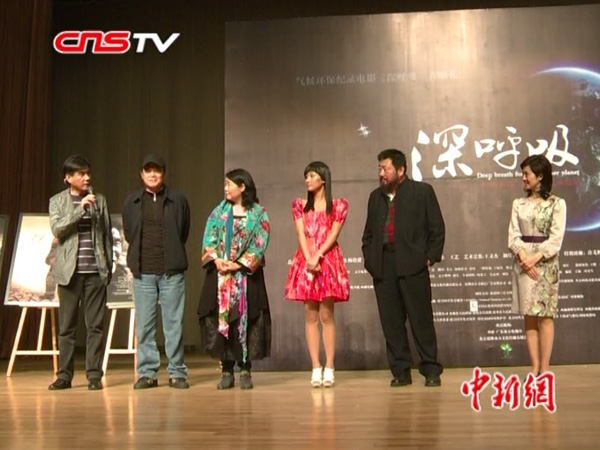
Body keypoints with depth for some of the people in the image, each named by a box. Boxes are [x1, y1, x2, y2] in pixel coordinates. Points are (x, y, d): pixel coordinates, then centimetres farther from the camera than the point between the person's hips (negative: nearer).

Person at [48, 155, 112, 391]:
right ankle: (64, 375, 12)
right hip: (69, 271, -1)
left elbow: (107, 235, 11)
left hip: (96, 271, 1)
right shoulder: (57, 201, 7)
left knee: (95, 325, 0)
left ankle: (94, 375, 6)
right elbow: (57, 229, -10)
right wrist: (80, 208, -17)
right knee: (67, 326, 4)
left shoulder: (99, 200, 10)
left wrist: (108, 266, 6)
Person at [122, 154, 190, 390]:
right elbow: (127, 233, 18)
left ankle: (177, 372, 10)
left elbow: (184, 232, 11)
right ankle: (147, 372, 14)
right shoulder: (132, 201, 8)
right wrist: (140, 254, 12)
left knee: (174, 322, 1)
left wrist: (172, 255, 9)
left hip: (172, 271, -2)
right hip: (143, 272, 2)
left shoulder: (178, 199, 3)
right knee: (144, 324, 5)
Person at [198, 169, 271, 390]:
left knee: (246, 321, -2)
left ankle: (245, 370, 7)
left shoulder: (258, 214, 2)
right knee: (221, 320, 1)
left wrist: (238, 264, -15)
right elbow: (209, 238, 5)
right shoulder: (219, 211, 12)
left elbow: (259, 244, -6)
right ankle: (227, 371, 9)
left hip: (246, 275, -3)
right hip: (220, 274, 3)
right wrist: (217, 260, -12)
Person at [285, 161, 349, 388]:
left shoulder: (338, 205, 6)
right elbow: (301, 235, 1)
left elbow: (333, 235, -4)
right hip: (306, 262, 2)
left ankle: (329, 368, -1)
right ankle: (316, 368, 2)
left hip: (329, 262, -2)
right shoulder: (299, 205, 12)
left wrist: (318, 257, -16)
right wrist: (309, 260, -12)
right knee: (311, 316, 0)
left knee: (327, 315, -4)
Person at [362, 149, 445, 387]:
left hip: (412, 265, -4)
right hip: (383, 266, 4)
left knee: (421, 319, 0)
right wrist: (369, 260, 9)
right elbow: (368, 233, 20)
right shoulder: (375, 197, 17)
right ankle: (400, 371, 13)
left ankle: (431, 370, 9)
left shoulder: (422, 191, 4)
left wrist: (430, 258, -4)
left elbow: (437, 229, 3)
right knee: (391, 322, 5)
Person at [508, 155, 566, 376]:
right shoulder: (519, 204, 11)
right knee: (529, 316, 4)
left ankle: (544, 370, 1)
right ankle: (535, 368, 8)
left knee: (545, 316, -3)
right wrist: (523, 256, -15)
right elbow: (513, 235, 2)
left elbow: (556, 238, -7)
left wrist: (536, 258, -18)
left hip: (546, 263, -3)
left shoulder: (557, 204, 0)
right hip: (523, 262, 4)